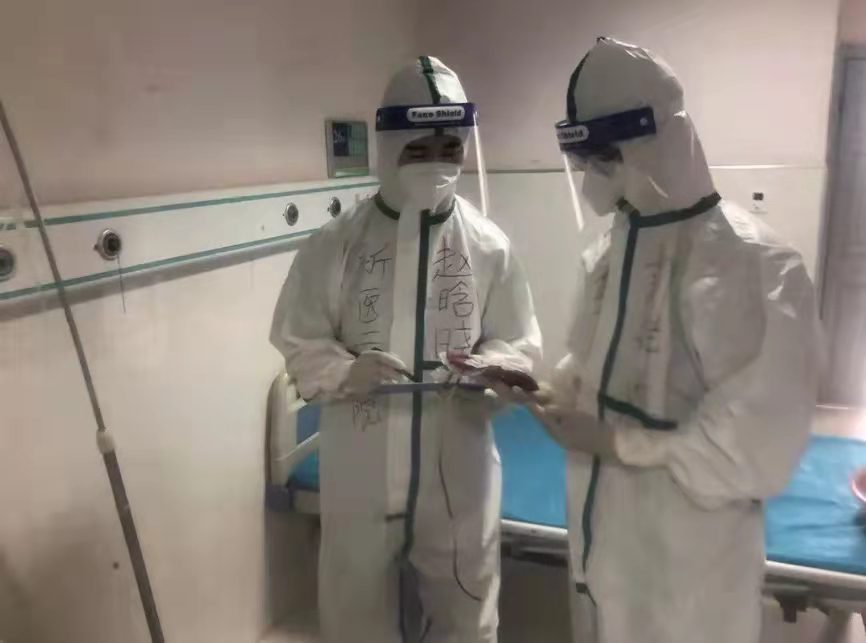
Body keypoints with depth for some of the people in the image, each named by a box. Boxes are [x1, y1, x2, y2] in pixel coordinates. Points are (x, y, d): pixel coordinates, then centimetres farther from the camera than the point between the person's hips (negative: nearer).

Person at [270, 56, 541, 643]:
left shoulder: (489, 245, -5)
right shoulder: (336, 243, -8)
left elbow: (522, 343, 1)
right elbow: (298, 343, -3)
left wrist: (486, 368, -20)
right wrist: (346, 372, -23)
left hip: (458, 466, 1)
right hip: (362, 467, 0)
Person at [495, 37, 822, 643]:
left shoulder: (755, 263, -22)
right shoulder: (610, 251, 1)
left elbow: (759, 448, -22)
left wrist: (619, 443, -22)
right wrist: (546, 392, -7)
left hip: (689, 553, -6)